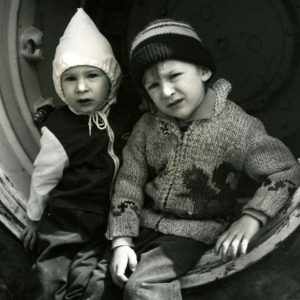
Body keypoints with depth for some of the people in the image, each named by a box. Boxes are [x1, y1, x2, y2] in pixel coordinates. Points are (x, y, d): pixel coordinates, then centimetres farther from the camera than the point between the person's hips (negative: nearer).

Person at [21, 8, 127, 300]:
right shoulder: (60, 129, -24)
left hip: (101, 224, 5)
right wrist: (33, 219, 1)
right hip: (64, 226, -5)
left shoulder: (117, 121, -7)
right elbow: (42, 179, -11)